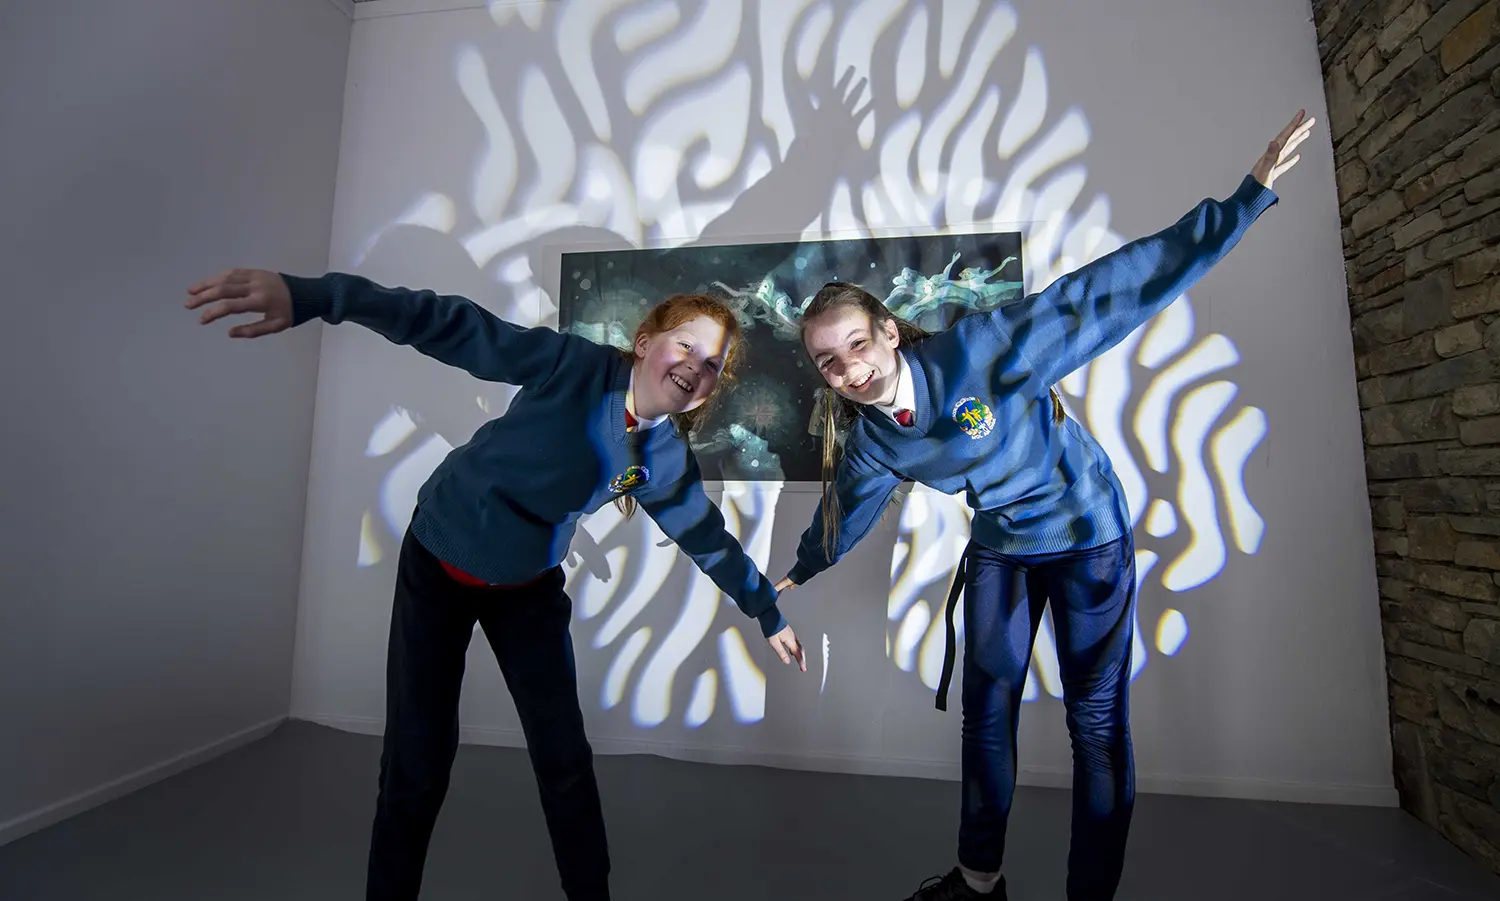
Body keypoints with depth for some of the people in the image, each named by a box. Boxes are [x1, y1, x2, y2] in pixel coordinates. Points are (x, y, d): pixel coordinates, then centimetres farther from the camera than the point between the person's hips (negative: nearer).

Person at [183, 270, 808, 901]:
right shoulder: (576, 367, -23)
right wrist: (310, 296, -43)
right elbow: (455, 327, -29)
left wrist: (769, 614, 13)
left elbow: (709, 538, 3)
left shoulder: (667, 460, -9)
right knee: (417, 763, 1)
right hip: (438, 565, -3)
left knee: (565, 758, 6)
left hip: (529, 587, 3)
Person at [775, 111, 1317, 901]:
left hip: (1087, 531, -4)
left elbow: (1109, 292, -26)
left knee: (1096, 718, 3)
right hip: (1000, 548, 4)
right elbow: (847, 507, 5)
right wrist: (804, 571, 20)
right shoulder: (868, 438, -13)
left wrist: (1244, 200, -30)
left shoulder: (974, 351, -29)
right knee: (985, 708, 12)